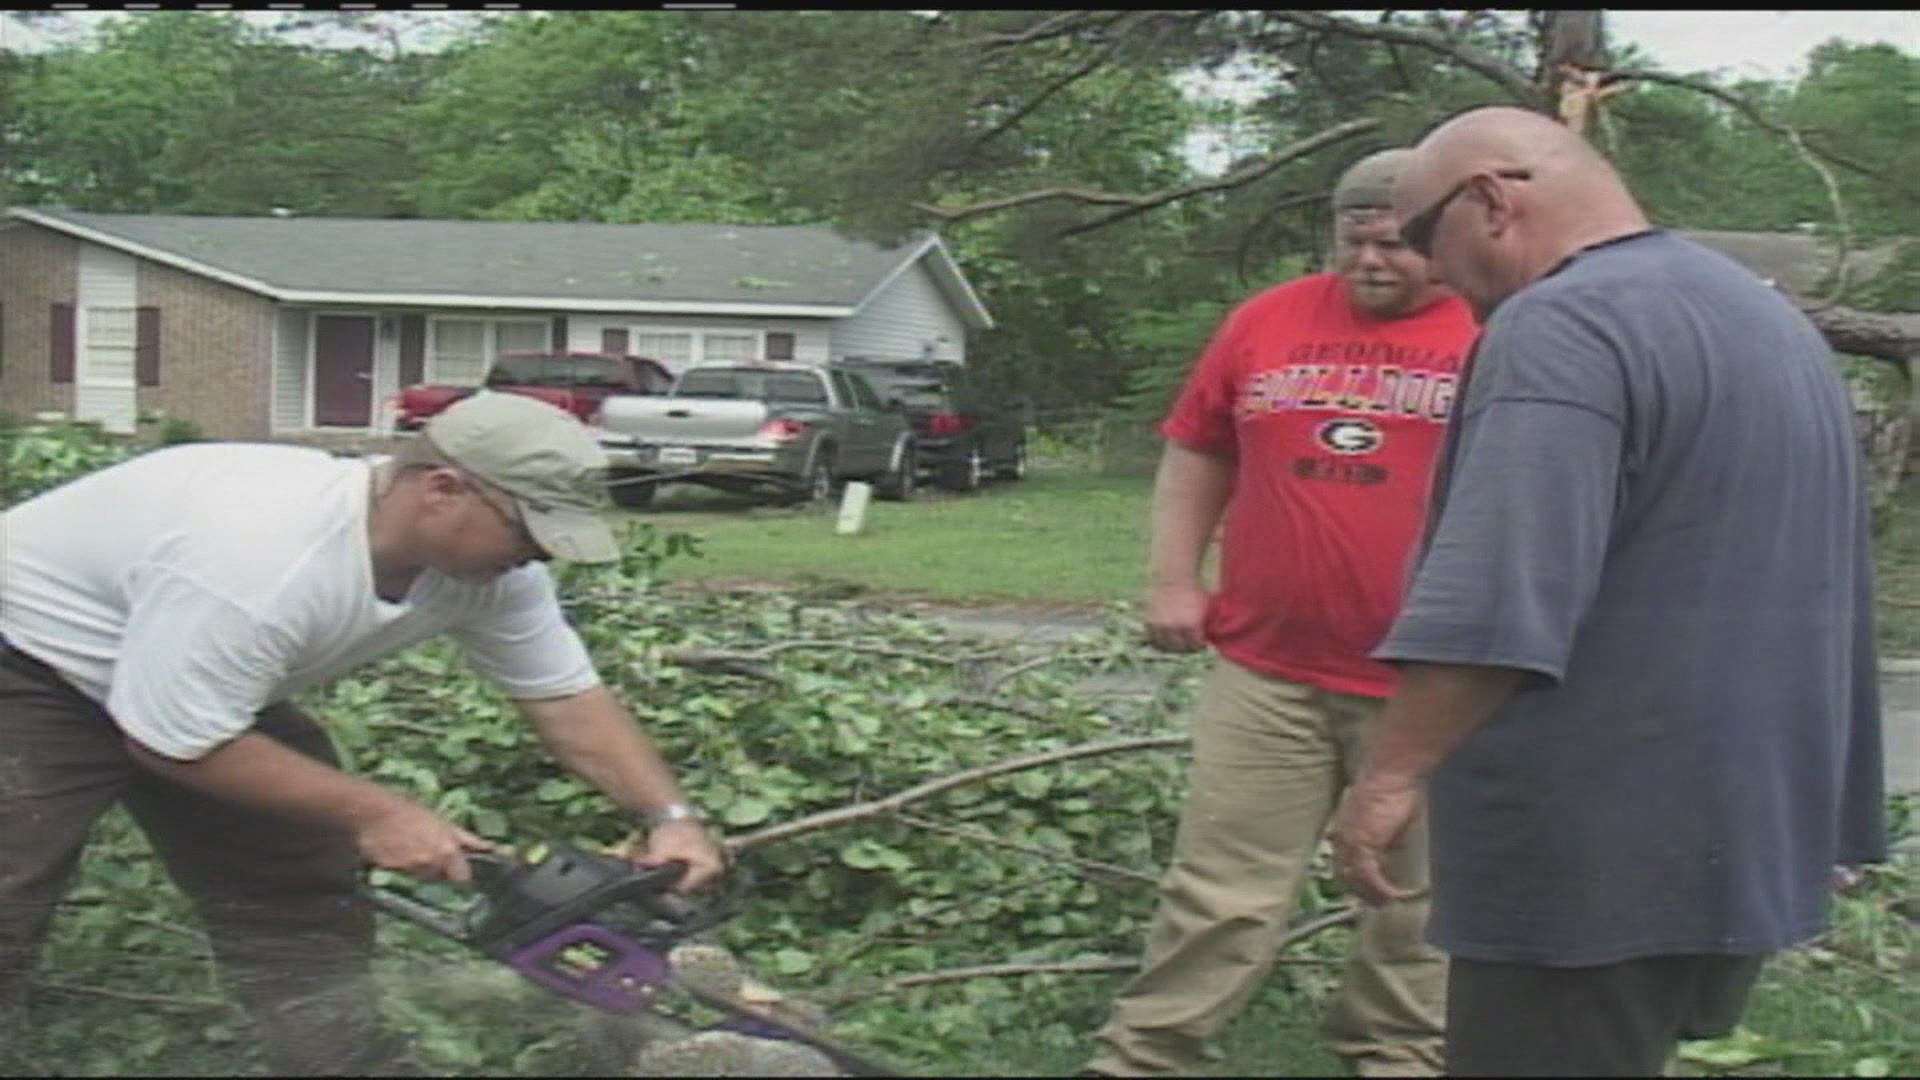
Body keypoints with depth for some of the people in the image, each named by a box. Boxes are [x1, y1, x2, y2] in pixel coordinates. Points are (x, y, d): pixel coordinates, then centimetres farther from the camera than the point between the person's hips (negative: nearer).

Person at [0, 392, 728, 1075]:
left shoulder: (487, 560, -16)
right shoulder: (265, 555, -41)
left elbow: (568, 697, -4)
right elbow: (175, 742, -31)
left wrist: (670, 815, -14)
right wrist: (371, 813, -26)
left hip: (206, 690, 8)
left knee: (301, 904, 5)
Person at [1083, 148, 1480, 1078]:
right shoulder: (1266, 322, 7)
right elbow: (1196, 453, 15)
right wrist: (1172, 580, 7)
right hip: (1266, 667, 2)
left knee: (1419, 897, 12)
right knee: (1220, 889, 6)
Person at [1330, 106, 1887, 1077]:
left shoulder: (1563, 325, -16)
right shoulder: (1774, 322, 16)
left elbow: (1496, 599, -29)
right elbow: (1818, 587, 24)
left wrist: (1392, 773, -24)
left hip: (1593, 860, -10)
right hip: (1747, 839, 10)